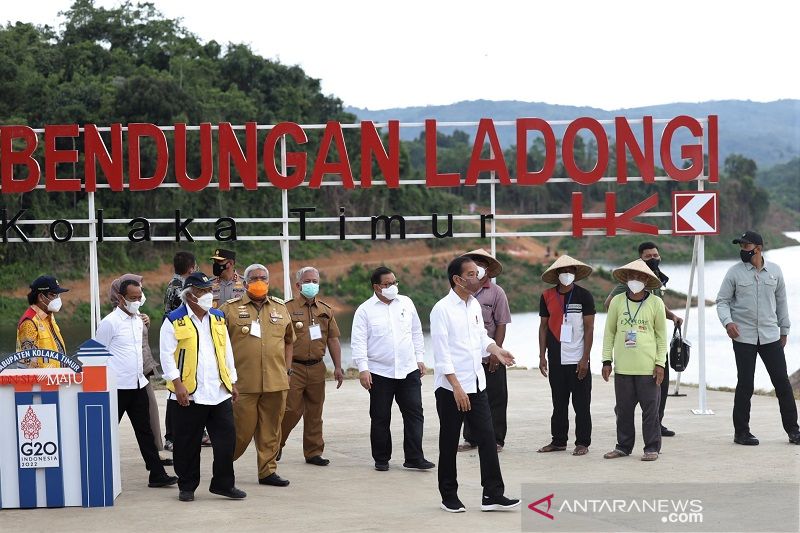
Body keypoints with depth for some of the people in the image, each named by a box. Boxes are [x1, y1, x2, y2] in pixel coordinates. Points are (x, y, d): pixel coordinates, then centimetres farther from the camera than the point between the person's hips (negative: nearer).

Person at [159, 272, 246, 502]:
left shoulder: (218, 319, 14)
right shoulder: (175, 321, -3)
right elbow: (167, 355, -7)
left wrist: (233, 382, 16)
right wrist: (177, 384, -14)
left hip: (220, 392, 5)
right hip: (189, 394, -5)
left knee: (226, 438, 3)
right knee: (188, 444, 3)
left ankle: (223, 483, 14)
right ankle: (187, 487, 15)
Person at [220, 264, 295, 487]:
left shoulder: (280, 308, 13)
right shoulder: (230, 308, 1)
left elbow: (288, 341, 23)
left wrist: (286, 370, 16)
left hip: (275, 383, 4)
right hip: (243, 383, -4)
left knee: (271, 429, 7)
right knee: (242, 430, -1)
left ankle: (267, 470, 16)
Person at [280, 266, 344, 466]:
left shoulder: (326, 310, 13)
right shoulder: (288, 308, -3)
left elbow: (333, 339, 15)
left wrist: (338, 366, 9)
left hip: (317, 367, 5)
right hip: (294, 367, -5)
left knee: (315, 412, 7)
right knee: (291, 410, -7)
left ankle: (314, 452, 14)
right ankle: (276, 445, 13)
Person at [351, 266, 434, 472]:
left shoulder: (406, 303, 8)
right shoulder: (365, 310, -3)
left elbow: (416, 332, 17)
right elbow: (358, 341, -6)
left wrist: (419, 358, 14)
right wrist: (363, 369, -14)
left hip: (409, 370, 3)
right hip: (380, 373, -3)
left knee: (414, 414, -1)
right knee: (380, 418, 4)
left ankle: (414, 458, 3)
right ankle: (381, 459, 15)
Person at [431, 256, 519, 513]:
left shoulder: (474, 305, 8)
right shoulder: (442, 310, -13)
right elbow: (442, 354, -16)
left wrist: (496, 350, -2)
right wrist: (457, 388, -21)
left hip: (476, 384, 6)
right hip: (450, 387, -6)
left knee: (487, 438, 0)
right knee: (449, 444, 6)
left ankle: (493, 495, 1)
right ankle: (449, 496, 17)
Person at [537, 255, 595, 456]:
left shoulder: (584, 296, -3)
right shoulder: (547, 297, 6)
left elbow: (589, 329, -4)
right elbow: (543, 327, 11)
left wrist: (585, 359, -10)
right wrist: (542, 356, 6)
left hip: (578, 360, -3)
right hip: (556, 360, 3)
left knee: (582, 405, 1)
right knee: (559, 403, 10)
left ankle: (582, 443, 7)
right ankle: (558, 441, 18)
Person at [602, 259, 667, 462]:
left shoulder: (656, 303, 0)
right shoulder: (617, 301, 4)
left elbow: (661, 336, 5)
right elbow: (609, 333, 10)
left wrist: (660, 364, -1)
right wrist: (607, 361, 6)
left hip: (647, 368, -2)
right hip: (622, 367, 2)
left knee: (650, 409, 1)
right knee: (623, 409, 7)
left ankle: (652, 448, 9)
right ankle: (624, 446, 18)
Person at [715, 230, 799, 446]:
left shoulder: (774, 271, 6)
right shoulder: (734, 272, -2)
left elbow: (781, 301, 15)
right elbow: (722, 301, 0)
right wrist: (727, 322, -18)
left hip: (770, 337, 2)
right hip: (743, 337, -2)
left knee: (782, 382, 2)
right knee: (745, 385, 1)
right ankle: (741, 432, 10)